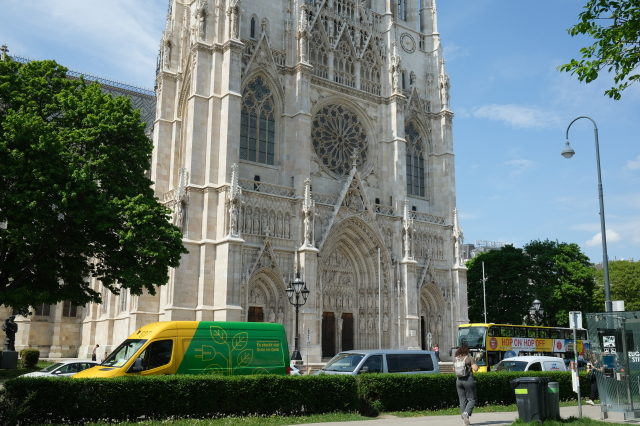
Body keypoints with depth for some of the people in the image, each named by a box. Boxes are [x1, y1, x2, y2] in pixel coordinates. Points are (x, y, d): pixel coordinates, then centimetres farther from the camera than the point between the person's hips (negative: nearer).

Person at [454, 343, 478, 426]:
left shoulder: (456, 359, 6)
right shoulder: (469, 358, -10)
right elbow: (475, 368, -17)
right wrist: (474, 365, 3)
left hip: (459, 380, 5)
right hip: (468, 379, -5)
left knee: (462, 400, 11)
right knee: (472, 399, 4)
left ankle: (464, 419, 10)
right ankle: (466, 413, -19)